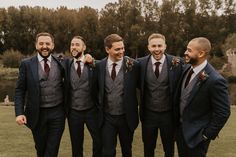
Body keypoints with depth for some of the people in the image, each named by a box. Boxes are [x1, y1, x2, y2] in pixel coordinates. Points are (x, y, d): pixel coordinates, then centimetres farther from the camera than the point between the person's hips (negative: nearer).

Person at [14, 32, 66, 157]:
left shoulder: (60, 63, 1)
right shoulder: (26, 64, -2)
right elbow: (20, 90, -3)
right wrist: (19, 113, -12)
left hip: (57, 113, 0)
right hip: (37, 114, 0)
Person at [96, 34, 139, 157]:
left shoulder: (133, 65, -11)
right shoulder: (100, 66, -4)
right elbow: (98, 89, 7)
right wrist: (99, 108, 4)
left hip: (126, 117, -1)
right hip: (107, 118, 1)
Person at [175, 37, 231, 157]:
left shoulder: (215, 80, -26)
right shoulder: (187, 68, -4)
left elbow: (223, 113, -19)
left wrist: (207, 135, -13)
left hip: (196, 134, -6)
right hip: (180, 127, 7)